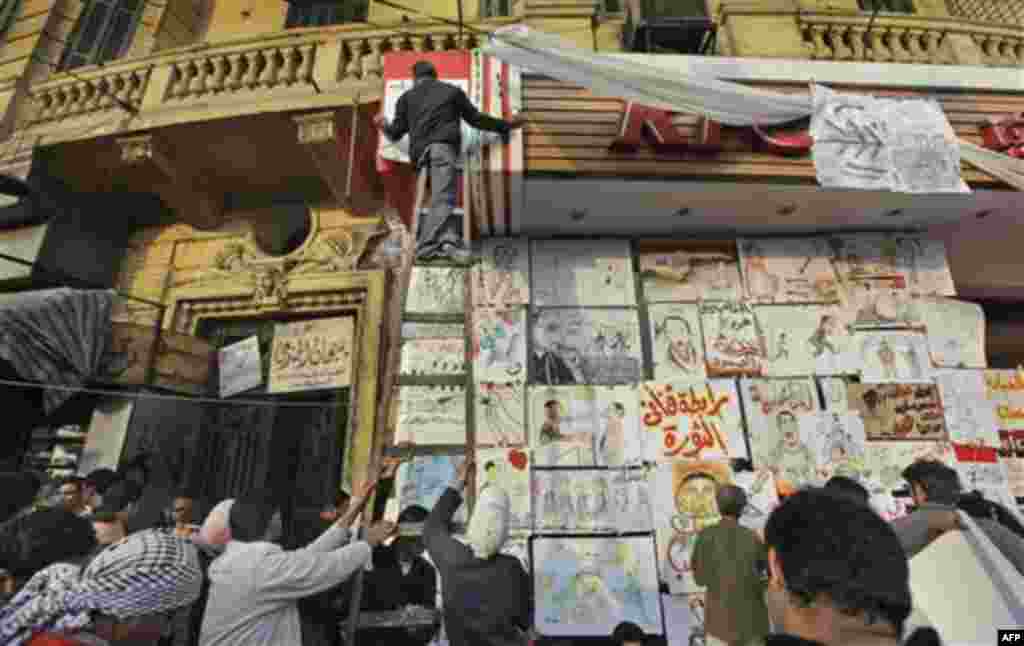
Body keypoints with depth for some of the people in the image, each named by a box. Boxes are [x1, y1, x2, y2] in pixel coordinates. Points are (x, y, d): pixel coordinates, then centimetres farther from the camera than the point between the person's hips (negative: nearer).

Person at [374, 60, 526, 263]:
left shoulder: (406, 97, 27)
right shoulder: (452, 91, 24)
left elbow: (396, 133, 22)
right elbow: (476, 119, 24)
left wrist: (384, 126, 45)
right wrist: (506, 125, 35)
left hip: (420, 152, 4)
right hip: (443, 146, -3)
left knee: (440, 199, 3)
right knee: (443, 199, -18)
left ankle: (447, 240, -19)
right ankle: (427, 247, -35)